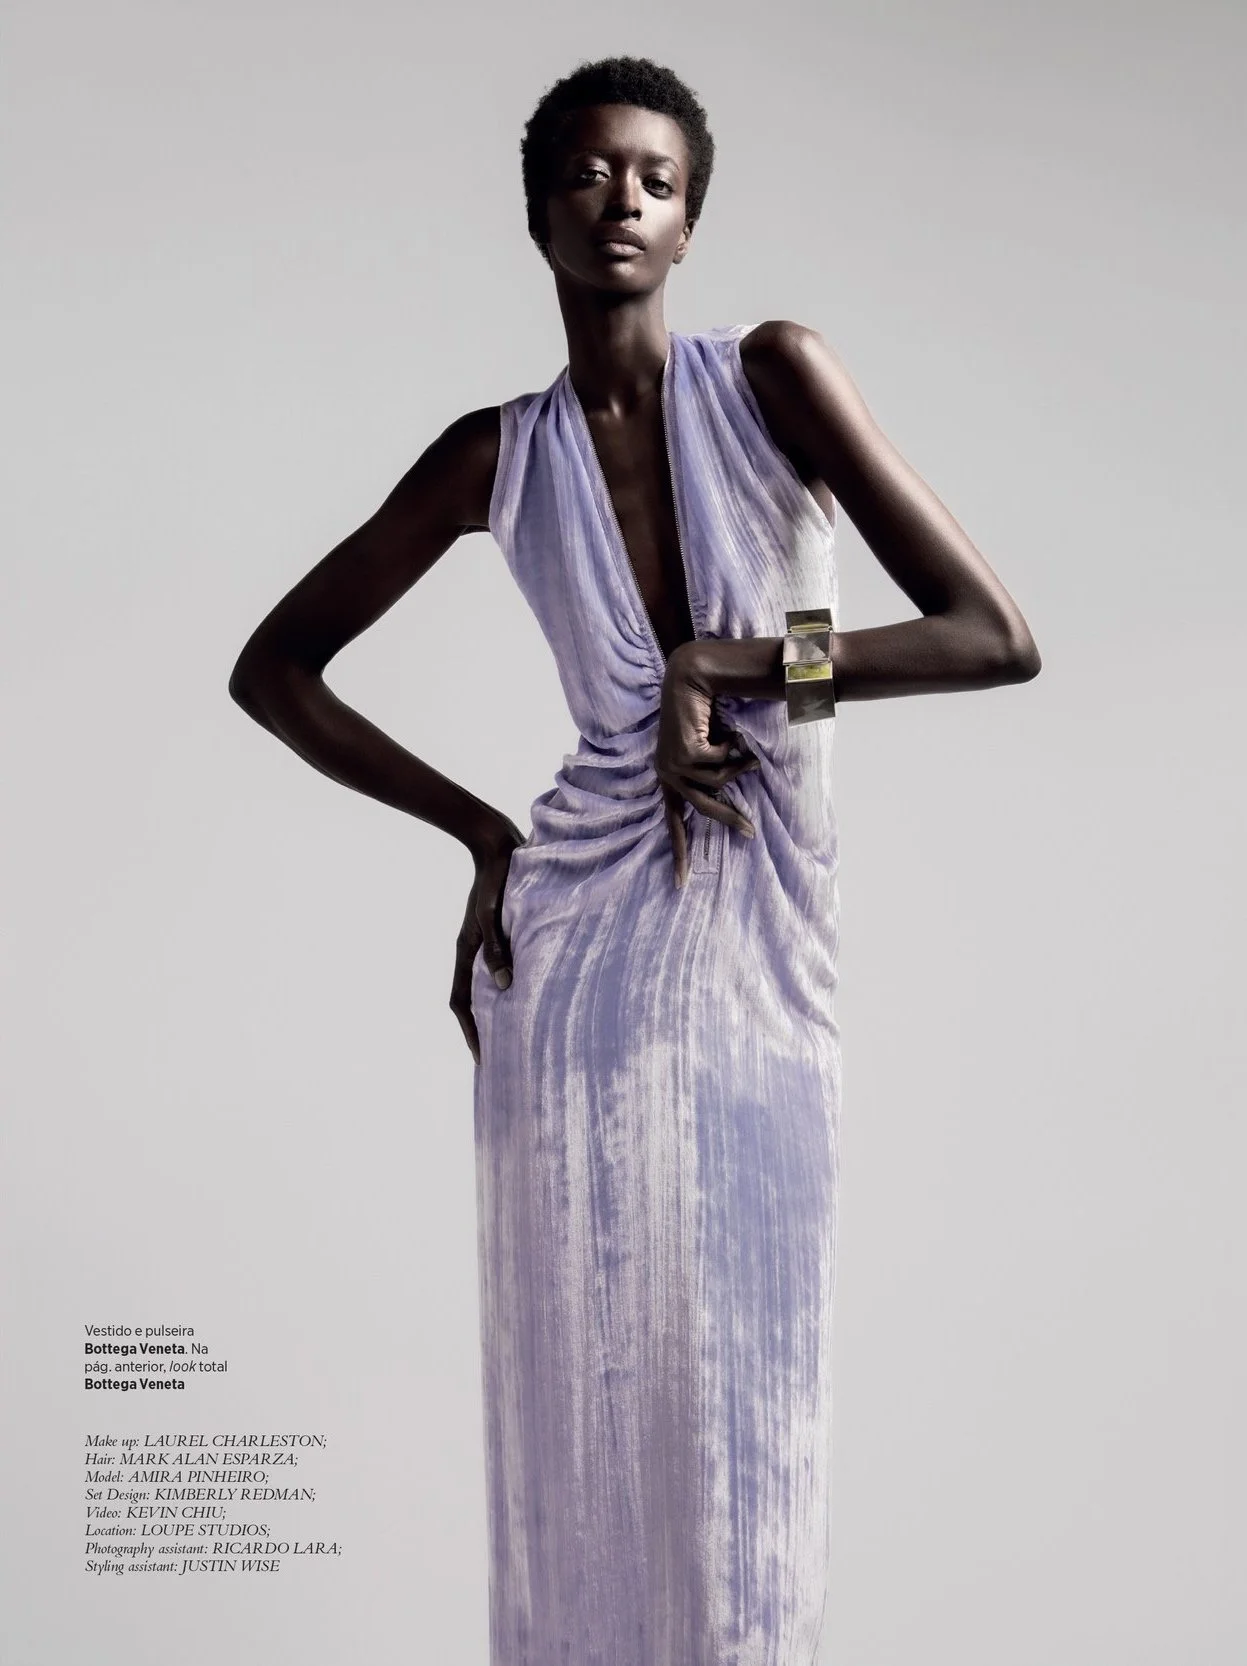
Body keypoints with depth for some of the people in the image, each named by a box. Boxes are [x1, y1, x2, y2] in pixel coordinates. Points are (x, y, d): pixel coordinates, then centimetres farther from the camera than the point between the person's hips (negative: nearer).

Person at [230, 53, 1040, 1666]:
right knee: (583, 1391, 8)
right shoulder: (496, 455, 1)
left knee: (751, 1404, 9)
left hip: (767, 965, 0)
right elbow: (270, 668, 8)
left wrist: (734, 660, -13)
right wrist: (482, 832, 2)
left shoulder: (775, 378, -3)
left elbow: (998, 637, -9)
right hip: (577, 953, 0)